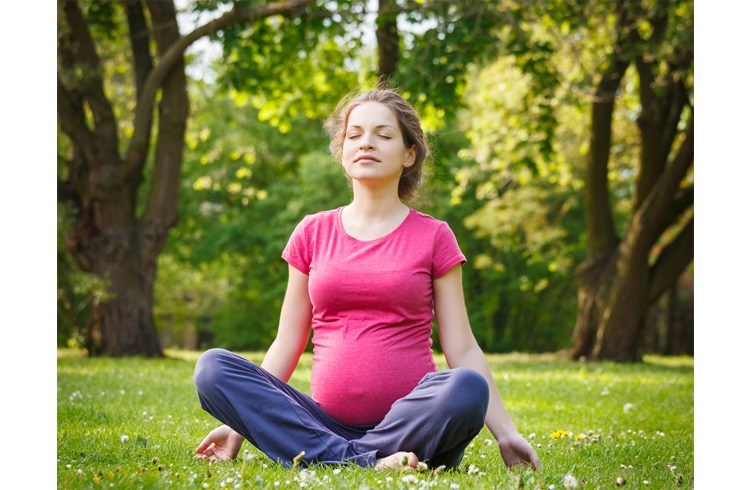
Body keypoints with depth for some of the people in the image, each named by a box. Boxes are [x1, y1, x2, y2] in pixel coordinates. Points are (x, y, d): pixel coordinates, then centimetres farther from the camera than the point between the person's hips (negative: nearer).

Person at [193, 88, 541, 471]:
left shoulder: (433, 237, 6)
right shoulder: (312, 234, 12)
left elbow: (462, 349, 4)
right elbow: (287, 344, 14)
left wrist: (506, 434, -4)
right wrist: (242, 423, 6)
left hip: (409, 422, -2)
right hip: (326, 421, 2)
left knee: (467, 387, -34)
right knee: (212, 367, -20)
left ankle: (326, 456, -20)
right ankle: (366, 461, -28)